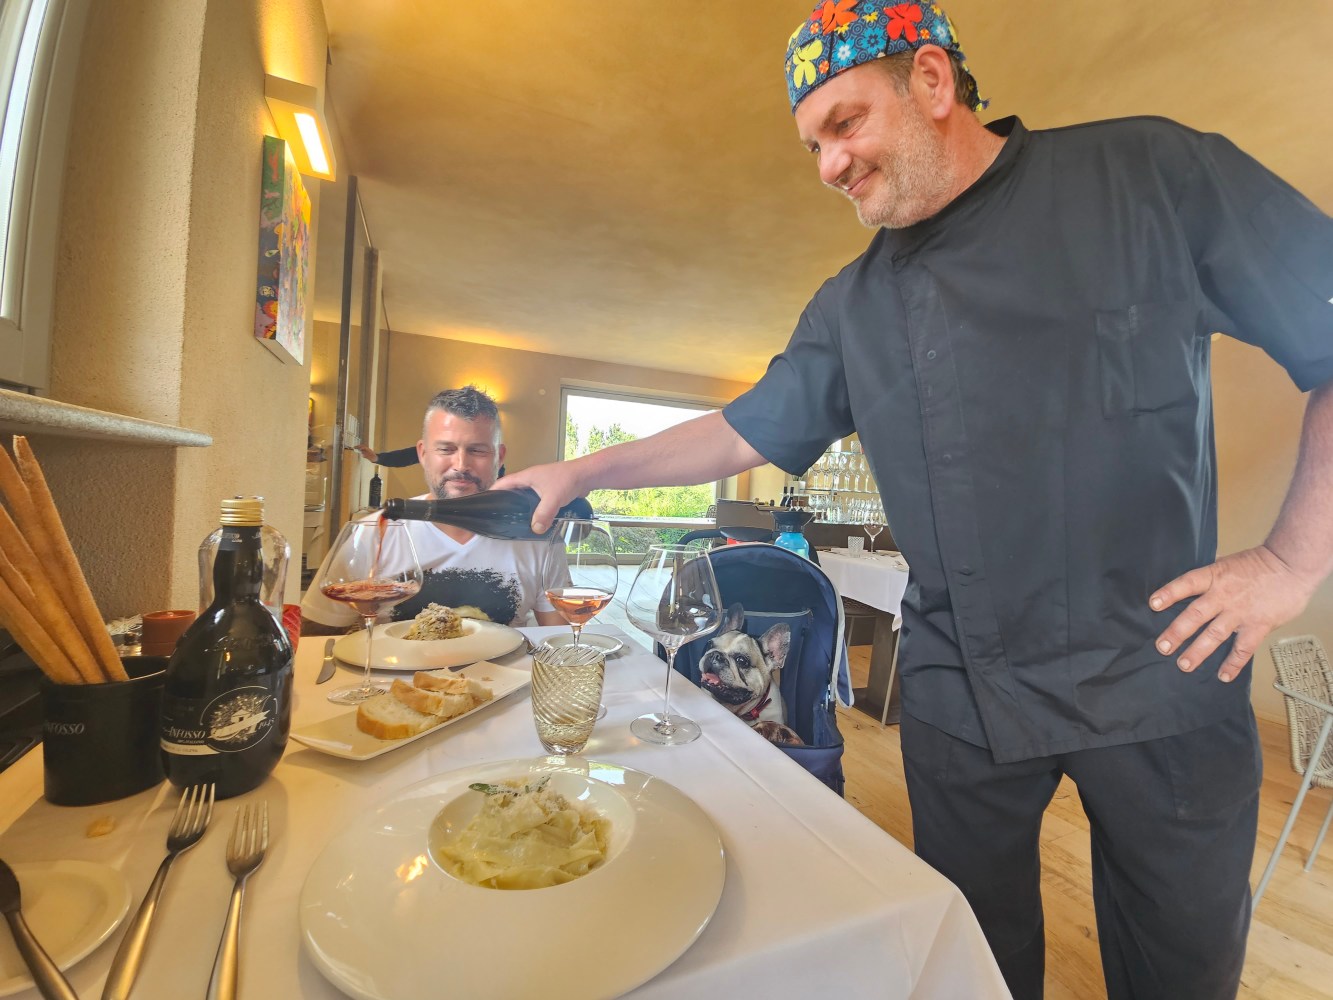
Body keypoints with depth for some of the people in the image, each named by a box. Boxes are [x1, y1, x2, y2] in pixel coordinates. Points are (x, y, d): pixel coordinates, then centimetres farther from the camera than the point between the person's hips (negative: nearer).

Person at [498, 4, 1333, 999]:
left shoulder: (1153, 173, -4)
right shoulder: (853, 304, 6)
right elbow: (750, 430, 7)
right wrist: (582, 471, 4)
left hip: (1163, 678, -1)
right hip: (957, 695, 3)